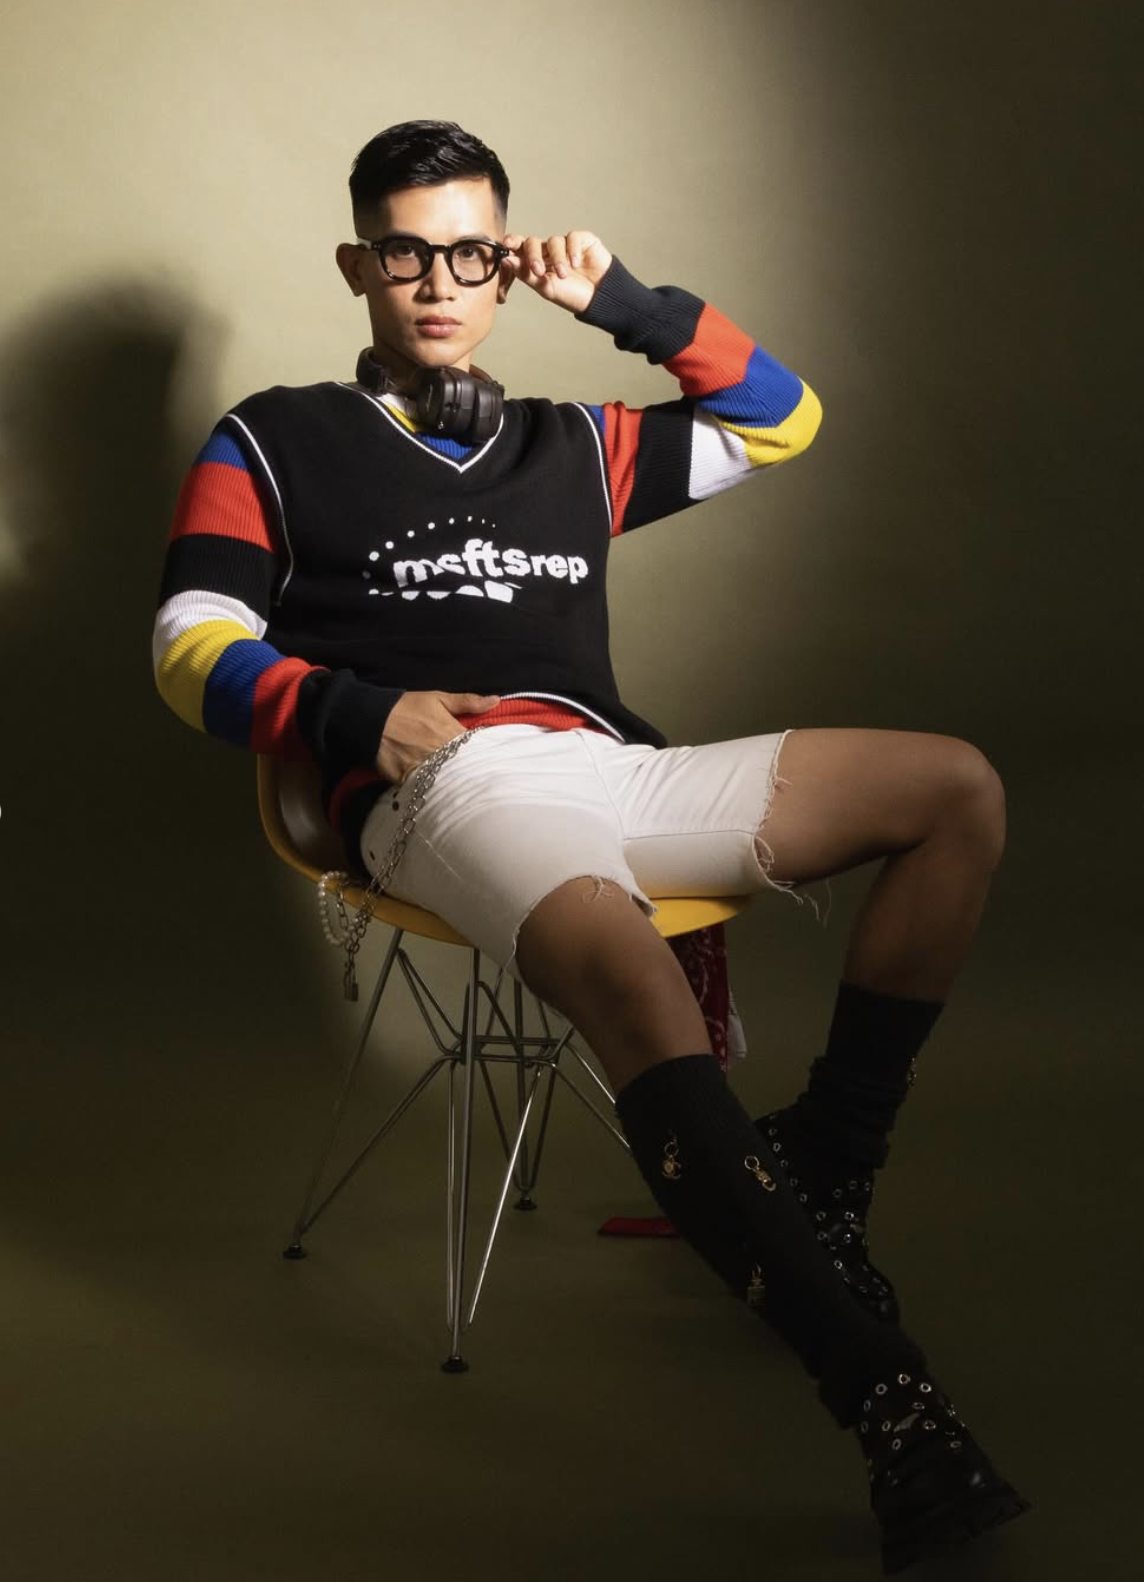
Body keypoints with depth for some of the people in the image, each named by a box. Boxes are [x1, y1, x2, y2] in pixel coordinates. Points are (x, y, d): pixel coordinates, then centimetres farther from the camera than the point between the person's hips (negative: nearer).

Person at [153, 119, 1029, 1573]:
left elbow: (776, 419, 31)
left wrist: (623, 303, 18)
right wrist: (359, 714, -11)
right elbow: (194, 646, 8)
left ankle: (818, 1163, -7)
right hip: (448, 792, -6)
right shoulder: (275, 445, 18)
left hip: (622, 773, 6)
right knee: (627, 973, -40)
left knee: (957, 791, -9)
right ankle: (889, 1401, -46)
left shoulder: (571, 447, 29)